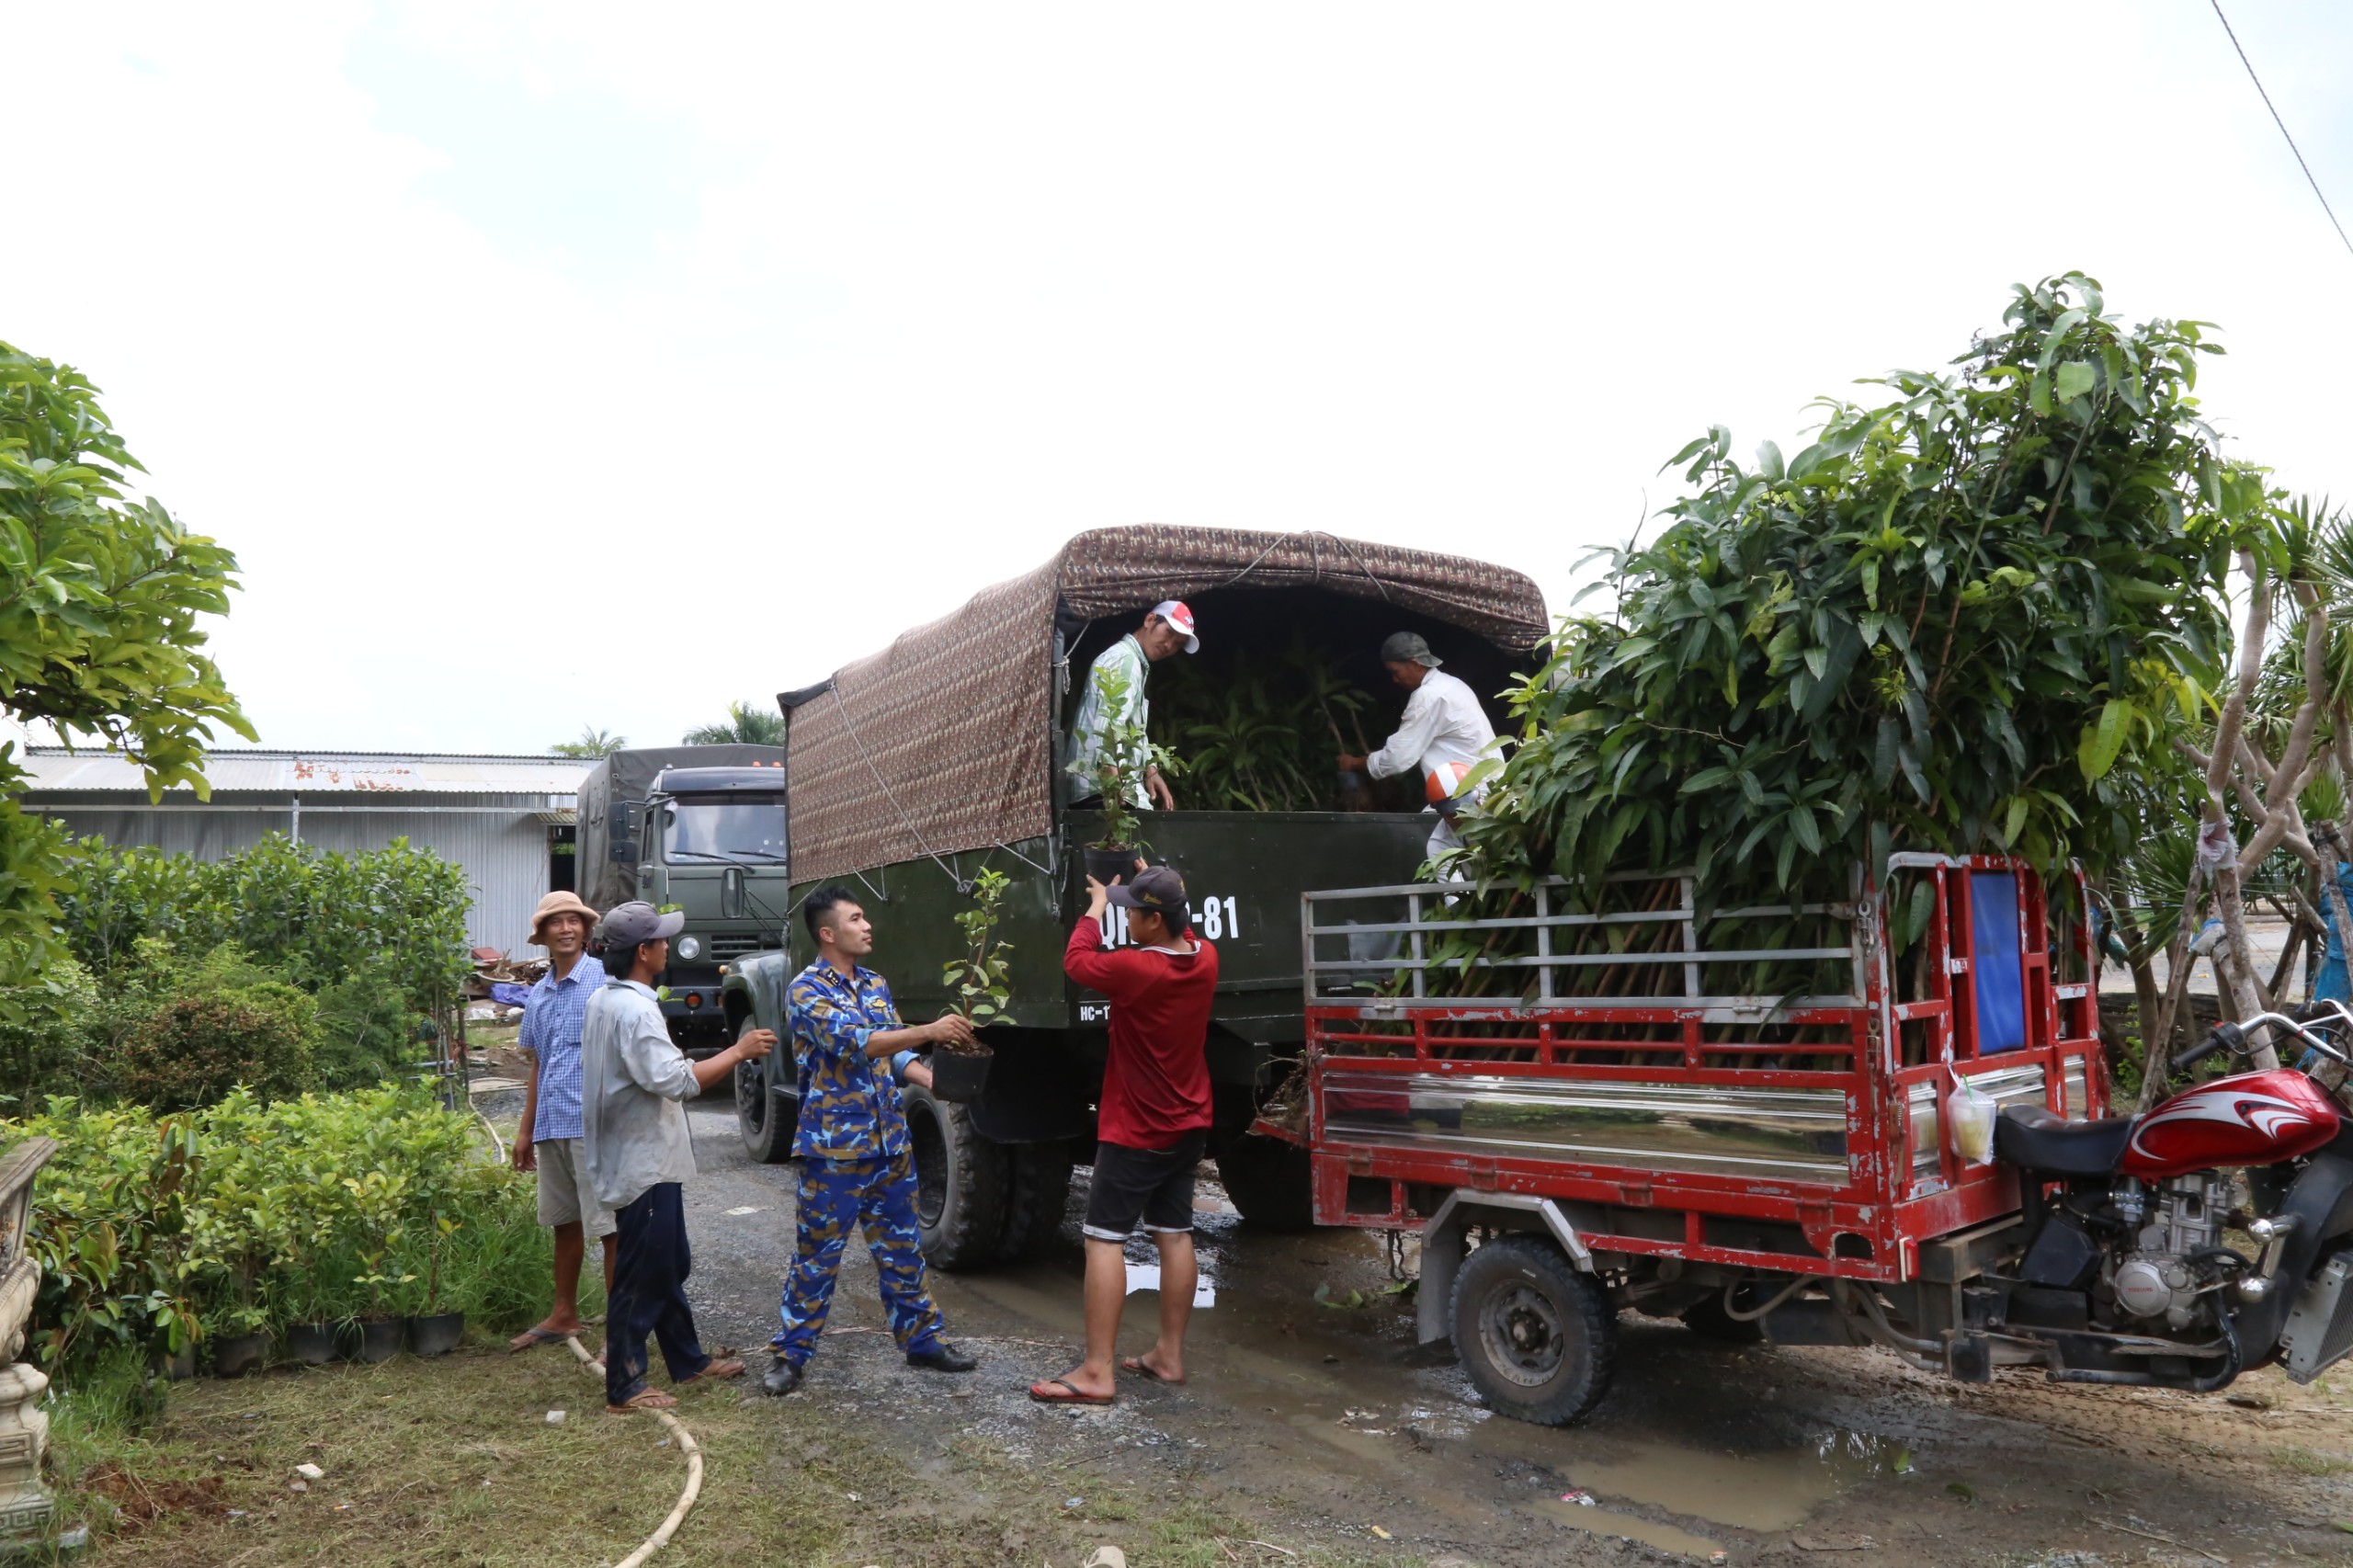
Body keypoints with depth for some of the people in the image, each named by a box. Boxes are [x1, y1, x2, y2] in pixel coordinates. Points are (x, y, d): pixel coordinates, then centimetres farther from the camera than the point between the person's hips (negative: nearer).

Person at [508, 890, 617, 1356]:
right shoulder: (538, 994, 15)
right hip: (551, 1126, 7)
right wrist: (526, 1130, 20)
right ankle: (564, 1316, 30)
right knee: (564, 1223, 17)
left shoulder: (604, 980, -6)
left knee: (609, 1228, -3)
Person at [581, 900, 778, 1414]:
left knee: (669, 1269, 19)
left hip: (645, 1159, 11)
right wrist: (739, 1050, -21)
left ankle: (688, 1361, 30)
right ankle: (623, 1387, 9)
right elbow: (676, 1080, -29)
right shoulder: (634, 1009, -23)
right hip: (644, 1164, -11)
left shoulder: (604, 1001, 10)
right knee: (640, 1279, 0)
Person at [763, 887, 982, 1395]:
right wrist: (930, 1031, -27)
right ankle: (790, 1354, 17)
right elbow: (855, 1043, -23)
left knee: (902, 1249, 14)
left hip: (890, 1143, 6)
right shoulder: (807, 990, -11)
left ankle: (921, 1339, 26)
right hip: (834, 1146, -6)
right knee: (817, 1256, 3)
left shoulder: (876, 985, 11)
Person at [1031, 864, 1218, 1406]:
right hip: (1187, 1126, 8)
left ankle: (1096, 1372, -5)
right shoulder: (1205, 959, -4)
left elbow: (1076, 961, -6)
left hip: (1134, 1131, -8)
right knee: (1175, 1235, 11)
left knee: (1105, 1240, -4)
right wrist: (1159, 888, 23)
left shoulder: (1135, 968, -24)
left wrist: (1096, 908, 7)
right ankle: (1169, 1355, 19)